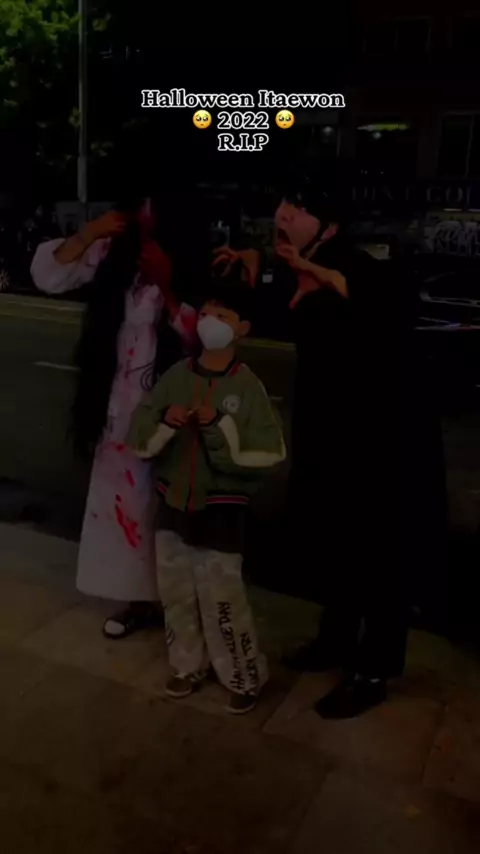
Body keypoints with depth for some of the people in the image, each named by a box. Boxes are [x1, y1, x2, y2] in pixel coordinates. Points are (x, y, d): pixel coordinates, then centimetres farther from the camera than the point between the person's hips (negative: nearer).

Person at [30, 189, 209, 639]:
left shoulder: (192, 265, -8)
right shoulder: (114, 253, 3)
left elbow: (198, 336, -14)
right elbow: (46, 274, 2)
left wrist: (166, 285, -23)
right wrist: (88, 233, -11)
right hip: (121, 401, 5)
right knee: (123, 496, 12)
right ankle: (140, 597, 30)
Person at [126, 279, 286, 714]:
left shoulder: (247, 385, -12)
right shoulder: (176, 375, -1)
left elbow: (268, 450, -18)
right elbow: (139, 437, 1)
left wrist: (220, 425, -26)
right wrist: (164, 421, -19)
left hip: (222, 507, -5)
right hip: (174, 499, 5)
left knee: (221, 596, 0)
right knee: (176, 591, 16)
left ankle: (245, 676, 24)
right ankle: (188, 665, 38)